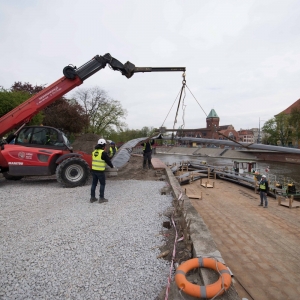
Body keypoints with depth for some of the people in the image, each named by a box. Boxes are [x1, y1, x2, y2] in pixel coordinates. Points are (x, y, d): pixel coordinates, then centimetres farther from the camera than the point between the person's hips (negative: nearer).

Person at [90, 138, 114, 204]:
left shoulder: (94, 152, 7)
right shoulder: (103, 153, -14)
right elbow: (108, 161, -7)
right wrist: (112, 166, 10)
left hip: (93, 170, 7)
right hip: (100, 171, -7)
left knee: (94, 184, 14)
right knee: (102, 184, 6)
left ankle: (92, 197, 21)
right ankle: (101, 198, 9)